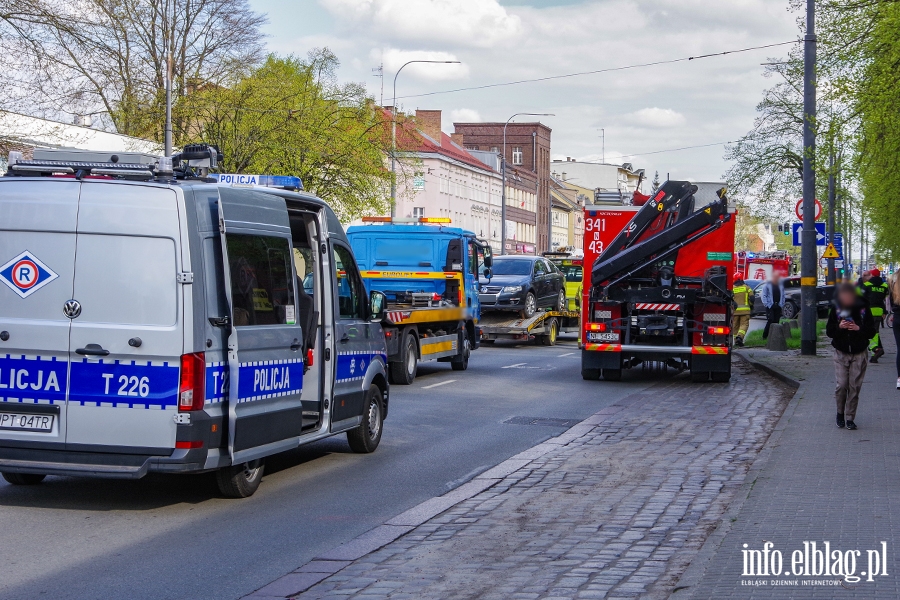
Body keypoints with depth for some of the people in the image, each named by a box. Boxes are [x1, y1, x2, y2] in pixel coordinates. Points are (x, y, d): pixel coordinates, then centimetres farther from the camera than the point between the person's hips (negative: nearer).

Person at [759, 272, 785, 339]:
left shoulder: (781, 285, 15)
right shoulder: (767, 285, 0)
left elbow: (783, 295, 20)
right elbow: (763, 295, -2)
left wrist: (782, 304, 8)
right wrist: (766, 304, -11)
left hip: (778, 306, 5)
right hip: (770, 306, -5)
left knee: (776, 321, 3)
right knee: (770, 321, -13)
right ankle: (765, 336, -7)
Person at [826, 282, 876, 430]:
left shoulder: (863, 308, -4)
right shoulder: (836, 309, -1)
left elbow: (871, 332, -1)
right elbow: (829, 331, 2)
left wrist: (859, 328, -20)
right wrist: (839, 327, -18)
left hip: (859, 354, 0)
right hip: (841, 353, 0)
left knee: (854, 387, -1)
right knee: (841, 385, -7)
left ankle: (850, 418, 10)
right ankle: (840, 413, 17)